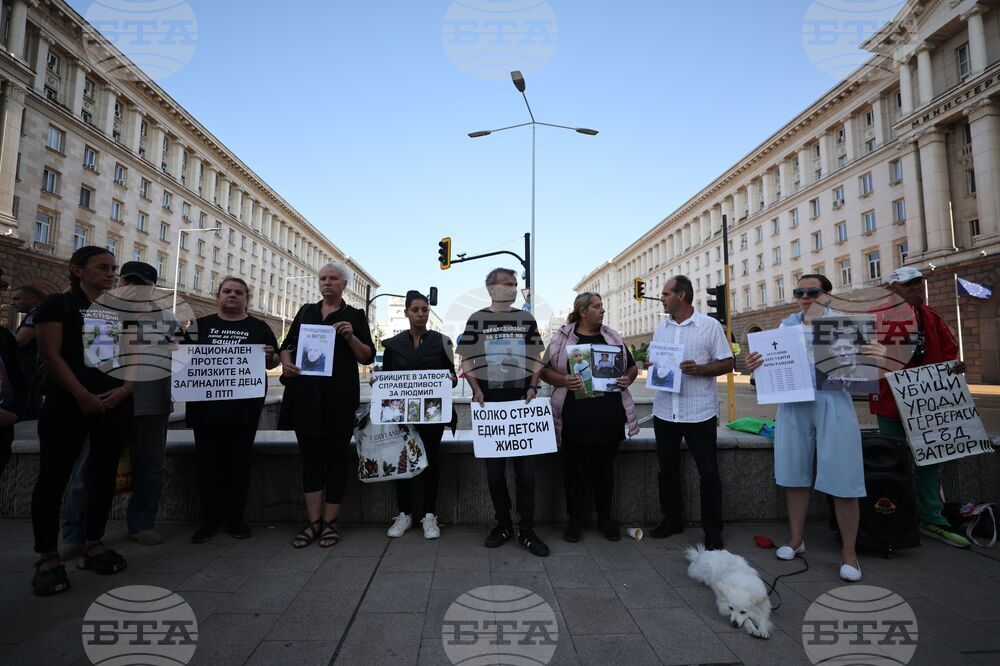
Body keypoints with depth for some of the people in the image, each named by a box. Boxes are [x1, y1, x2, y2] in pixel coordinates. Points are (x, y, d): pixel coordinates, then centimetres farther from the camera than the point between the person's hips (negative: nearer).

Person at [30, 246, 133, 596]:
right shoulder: (58, 304, 2)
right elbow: (49, 355, -7)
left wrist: (124, 390, -7)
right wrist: (83, 395, -15)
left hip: (116, 403, 5)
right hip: (69, 402, -5)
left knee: (104, 473, 8)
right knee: (54, 476, -2)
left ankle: (94, 544, 18)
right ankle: (48, 557, 8)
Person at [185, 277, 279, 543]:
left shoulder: (259, 327, 8)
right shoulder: (200, 325, 12)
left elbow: (272, 363, 9)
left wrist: (270, 356, -13)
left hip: (244, 406, -1)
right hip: (206, 404, 1)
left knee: (239, 461, 5)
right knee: (208, 461, 6)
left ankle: (235, 518, 18)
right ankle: (210, 519, 19)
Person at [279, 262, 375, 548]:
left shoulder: (355, 316, 7)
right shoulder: (306, 311, 17)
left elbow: (368, 357, 2)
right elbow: (287, 345, 17)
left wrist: (350, 337, -14)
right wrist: (286, 363, -4)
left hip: (339, 397, -3)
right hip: (306, 394, 3)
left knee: (336, 455, 3)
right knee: (310, 455, 5)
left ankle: (330, 522, 14)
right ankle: (314, 522, 14)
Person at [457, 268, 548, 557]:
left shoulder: (526, 319, 9)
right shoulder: (477, 320, 4)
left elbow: (536, 359, 10)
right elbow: (466, 360, 4)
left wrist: (532, 388, -4)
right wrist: (476, 389, -9)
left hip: (521, 401, 1)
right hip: (489, 402, 0)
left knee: (525, 468, 1)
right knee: (494, 468, 8)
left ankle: (526, 530, 13)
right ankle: (503, 524, 23)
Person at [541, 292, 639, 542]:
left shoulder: (613, 337, 12)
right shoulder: (563, 338, 2)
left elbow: (632, 367, 18)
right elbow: (545, 370, 0)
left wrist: (628, 379, -3)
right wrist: (563, 380, -18)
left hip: (609, 416, 3)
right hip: (576, 417, -3)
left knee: (605, 468, 12)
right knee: (575, 468, 5)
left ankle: (604, 517, 29)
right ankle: (575, 519, 22)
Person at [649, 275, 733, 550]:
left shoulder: (710, 326, -4)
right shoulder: (661, 328, 10)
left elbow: (727, 364, -4)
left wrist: (698, 368, -21)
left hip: (700, 412, -5)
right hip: (665, 411, 5)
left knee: (708, 473, 6)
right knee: (668, 470, 15)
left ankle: (713, 530, 21)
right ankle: (672, 520, 31)